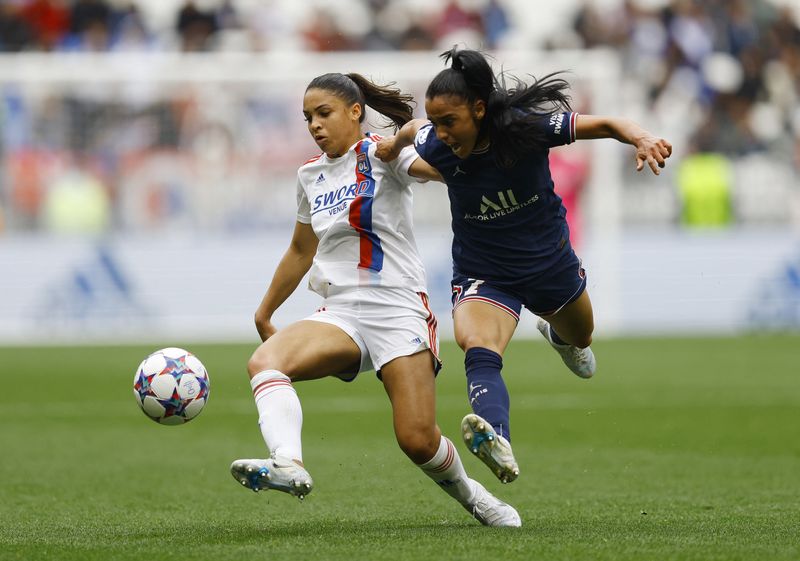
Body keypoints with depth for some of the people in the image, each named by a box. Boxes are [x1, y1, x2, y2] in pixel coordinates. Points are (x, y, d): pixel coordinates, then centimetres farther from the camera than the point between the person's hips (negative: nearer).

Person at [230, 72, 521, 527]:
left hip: (399, 310, -6)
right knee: (265, 362, -25)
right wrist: (264, 314, 36)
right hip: (340, 314, 6)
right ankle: (288, 464, -45)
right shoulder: (310, 175, 16)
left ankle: (469, 494, 18)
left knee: (418, 440, -13)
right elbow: (301, 251, 31)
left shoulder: (380, 154, -3)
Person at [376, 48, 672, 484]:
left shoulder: (526, 127, -27)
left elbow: (606, 125, -22)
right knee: (477, 348, -34)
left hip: (548, 262, 1)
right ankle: (498, 442, -59)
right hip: (483, 274, -1)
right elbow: (412, 130, 5)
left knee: (579, 337, 31)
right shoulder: (433, 145, -20)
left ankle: (558, 334, 71)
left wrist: (642, 139, -37)